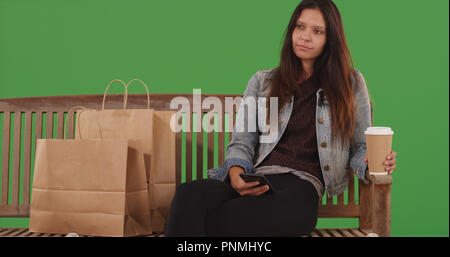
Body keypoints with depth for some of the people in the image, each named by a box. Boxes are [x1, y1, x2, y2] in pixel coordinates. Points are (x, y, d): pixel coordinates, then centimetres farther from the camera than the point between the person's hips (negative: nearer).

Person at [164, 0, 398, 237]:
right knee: (189, 194, -32)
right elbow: (242, 142, 14)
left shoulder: (351, 84, 19)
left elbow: (360, 147, 20)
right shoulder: (263, 82, 21)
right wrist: (236, 174, -8)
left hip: (303, 182, -1)